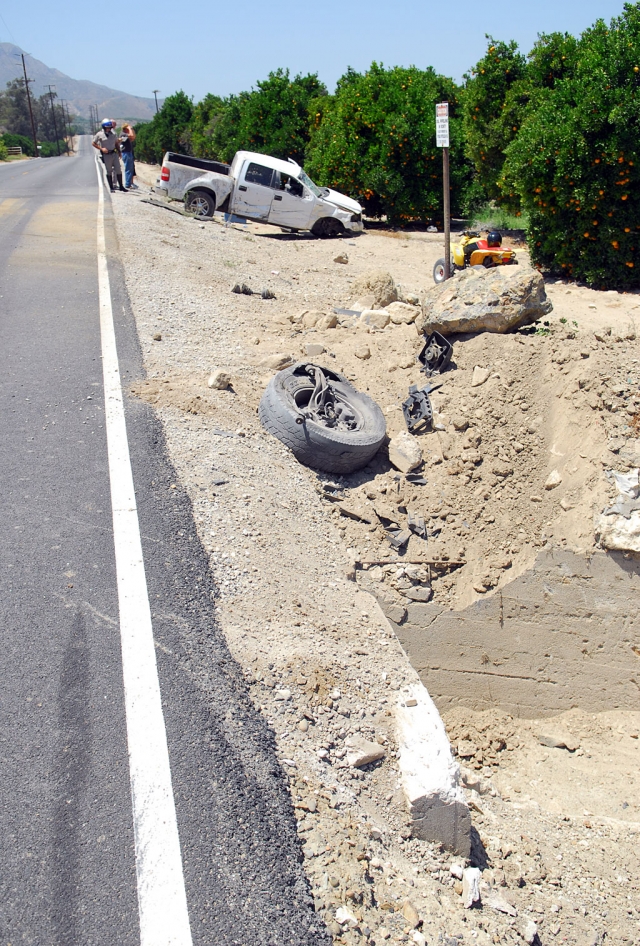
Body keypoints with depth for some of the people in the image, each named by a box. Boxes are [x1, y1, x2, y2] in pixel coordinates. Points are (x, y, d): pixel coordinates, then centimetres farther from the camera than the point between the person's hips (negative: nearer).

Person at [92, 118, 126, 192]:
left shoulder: (113, 133, 5)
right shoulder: (99, 134, -6)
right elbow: (93, 143, 0)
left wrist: (119, 152, 13)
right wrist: (101, 148, -11)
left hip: (114, 153, 3)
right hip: (106, 155, -3)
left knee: (118, 170, 1)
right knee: (109, 172, 4)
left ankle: (121, 186, 9)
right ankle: (111, 187, 12)